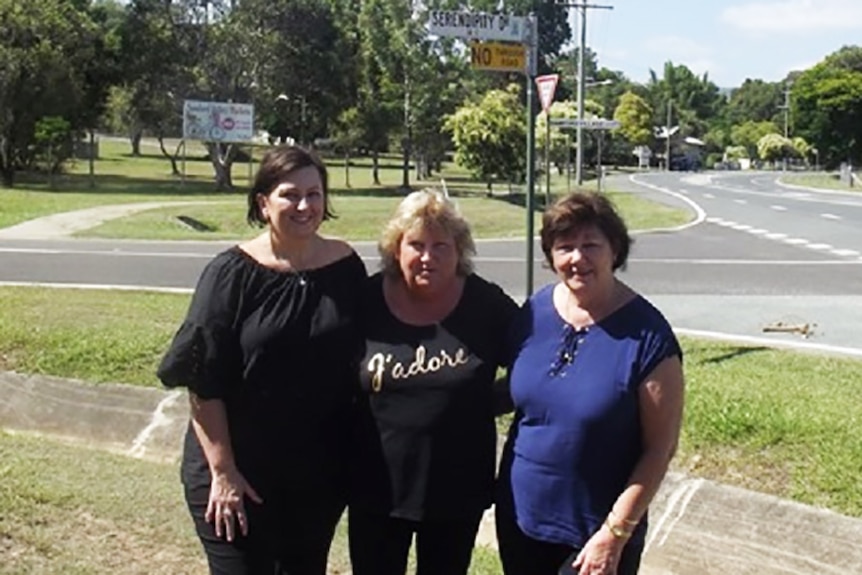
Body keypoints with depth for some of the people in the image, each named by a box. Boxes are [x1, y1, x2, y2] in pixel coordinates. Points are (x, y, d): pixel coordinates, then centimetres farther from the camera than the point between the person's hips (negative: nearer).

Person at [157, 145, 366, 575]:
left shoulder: (346, 268, -1)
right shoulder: (232, 274, -12)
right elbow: (203, 382, -13)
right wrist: (223, 471, -15)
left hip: (319, 474, 4)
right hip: (239, 473, -4)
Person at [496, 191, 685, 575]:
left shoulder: (647, 335, -16)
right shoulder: (534, 312, -2)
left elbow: (660, 447, -13)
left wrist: (616, 532, -15)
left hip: (595, 532, -4)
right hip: (520, 517, 5)